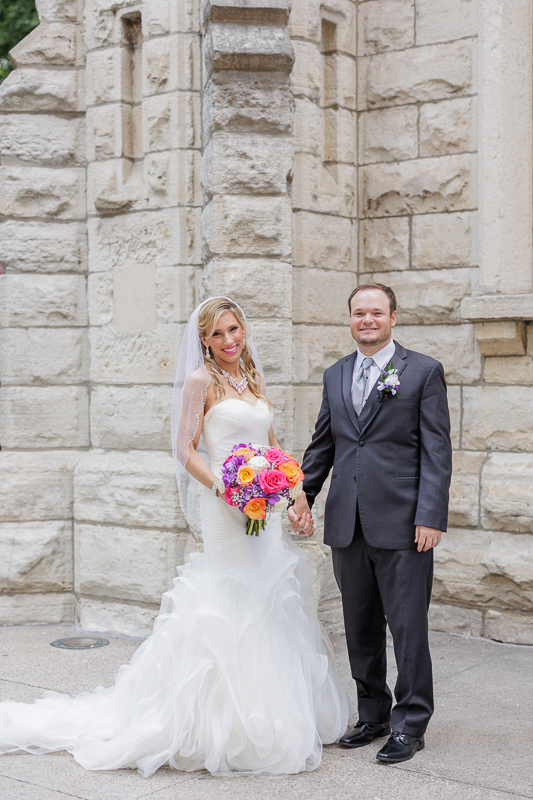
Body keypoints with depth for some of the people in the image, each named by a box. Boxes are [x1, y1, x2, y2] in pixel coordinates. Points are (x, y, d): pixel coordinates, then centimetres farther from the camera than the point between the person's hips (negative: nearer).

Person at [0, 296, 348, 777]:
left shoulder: (254, 380, 15)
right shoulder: (202, 381, -5)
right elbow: (186, 450, -9)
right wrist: (224, 488, -21)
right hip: (226, 508, -7)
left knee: (272, 605, 10)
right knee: (233, 606, -4)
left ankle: (275, 715, 23)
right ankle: (228, 723, 7)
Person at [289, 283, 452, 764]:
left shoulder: (424, 372, -1)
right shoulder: (335, 375, 14)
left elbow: (436, 450, -5)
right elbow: (322, 444, 19)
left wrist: (431, 517, -12)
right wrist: (303, 495, 7)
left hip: (402, 525, -5)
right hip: (348, 525, 5)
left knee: (408, 628, 0)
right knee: (361, 629, 13)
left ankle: (410, 725, 13)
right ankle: (373, 715, 27)